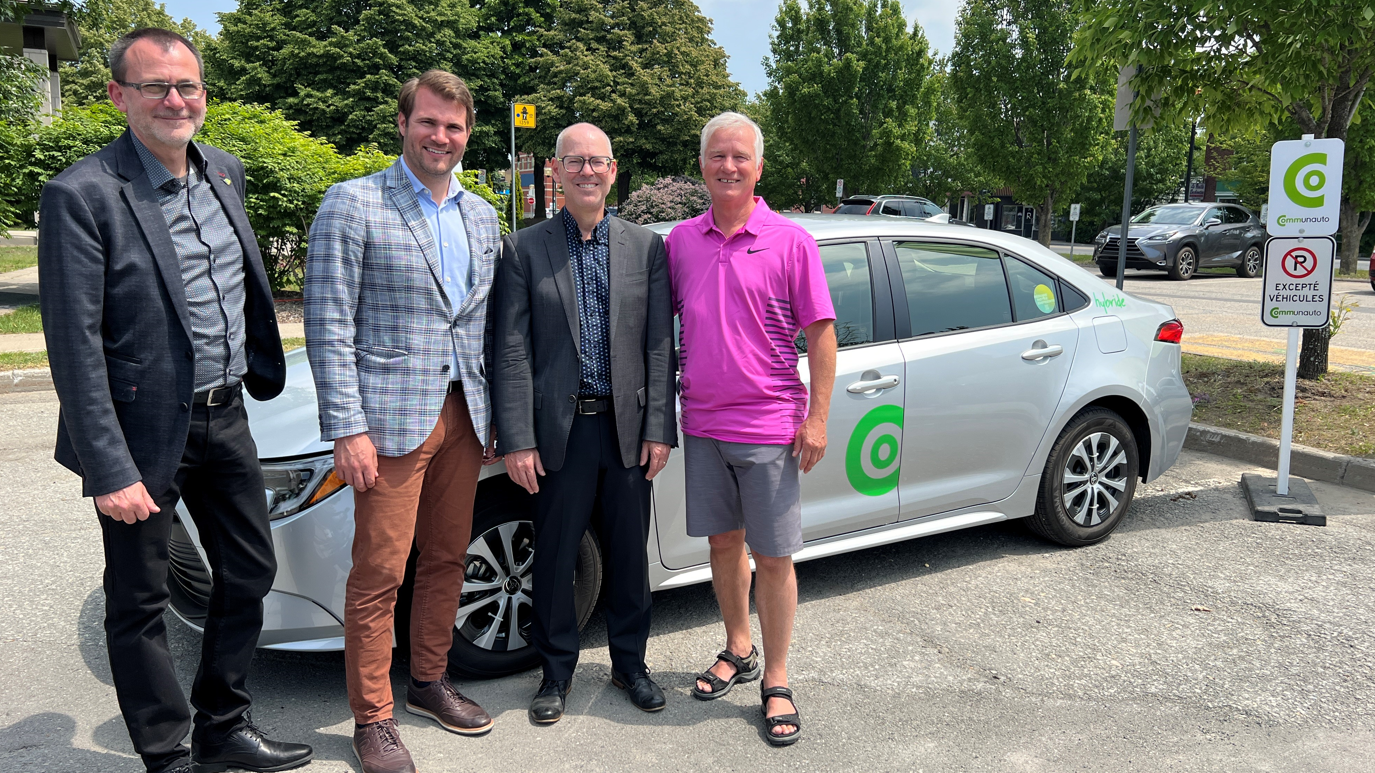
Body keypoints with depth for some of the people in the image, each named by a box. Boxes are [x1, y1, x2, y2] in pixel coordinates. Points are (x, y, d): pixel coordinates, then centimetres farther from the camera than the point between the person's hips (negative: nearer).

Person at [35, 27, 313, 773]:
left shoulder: (225, 172, 6)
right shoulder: (81, 194, -16)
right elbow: (75, 346, -18)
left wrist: (261, 368, 16)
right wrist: (109, 471, -19)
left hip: (225, 417, 7)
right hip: (147, 430, -7)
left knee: (250, 572, 17)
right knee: (140, 604, 9)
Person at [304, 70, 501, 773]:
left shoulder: (481, 216, 13)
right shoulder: (353, 204, -5)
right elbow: (327, 324, -9)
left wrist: (494, 411, 11)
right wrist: (348, 429, -15)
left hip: (464, 415, 6)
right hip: (391, 418, -6)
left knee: (447, 559, 14)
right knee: (379, 573, 0)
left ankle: (429, 682, 32)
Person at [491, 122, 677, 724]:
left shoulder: (647, 247, 5)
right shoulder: (524, 250, 0)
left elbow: (659, 346, 3)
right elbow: (510, 352, -4)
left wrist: (660, 427, -3)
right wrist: (517, 440, -10)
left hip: (628, 427, 2)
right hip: (559, 429, -1)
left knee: (629, 552, 12)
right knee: (554, 556, 9)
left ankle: (630, 662, 31)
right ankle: (556, 671, 28)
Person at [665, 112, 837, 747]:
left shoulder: (790, 241, -4)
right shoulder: (682, 240, 7)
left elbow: (820, 333, -4)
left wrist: (817, 418, -9)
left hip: (768, 427, -4)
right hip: (702, 423, 4)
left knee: (773, 556, 3)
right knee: (723, 542, 15)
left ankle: (776, 681, 17)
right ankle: (737, 651, 34)